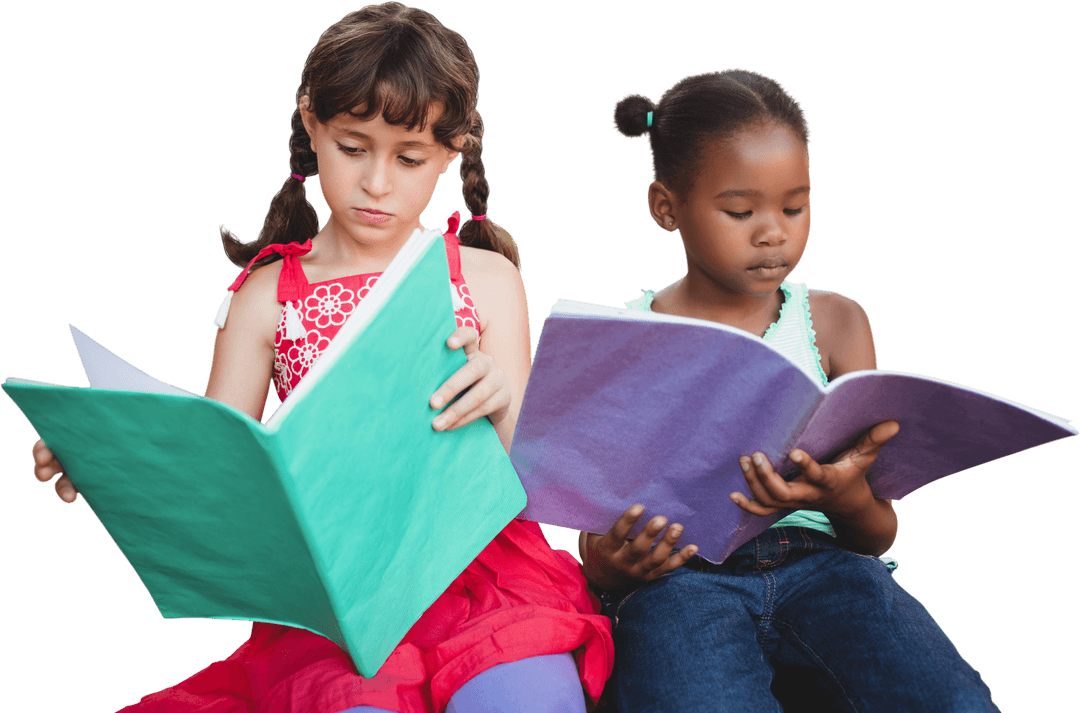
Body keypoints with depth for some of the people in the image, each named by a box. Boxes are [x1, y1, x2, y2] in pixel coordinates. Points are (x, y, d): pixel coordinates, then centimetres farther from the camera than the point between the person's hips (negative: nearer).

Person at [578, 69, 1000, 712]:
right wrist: (608, 567, -16)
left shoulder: (834, 322, 14)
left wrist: (847, 498, -13)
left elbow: (879, 536, 11)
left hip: (818, 558, 2)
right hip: (680, 574, -2)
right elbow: (597, 537, 9)